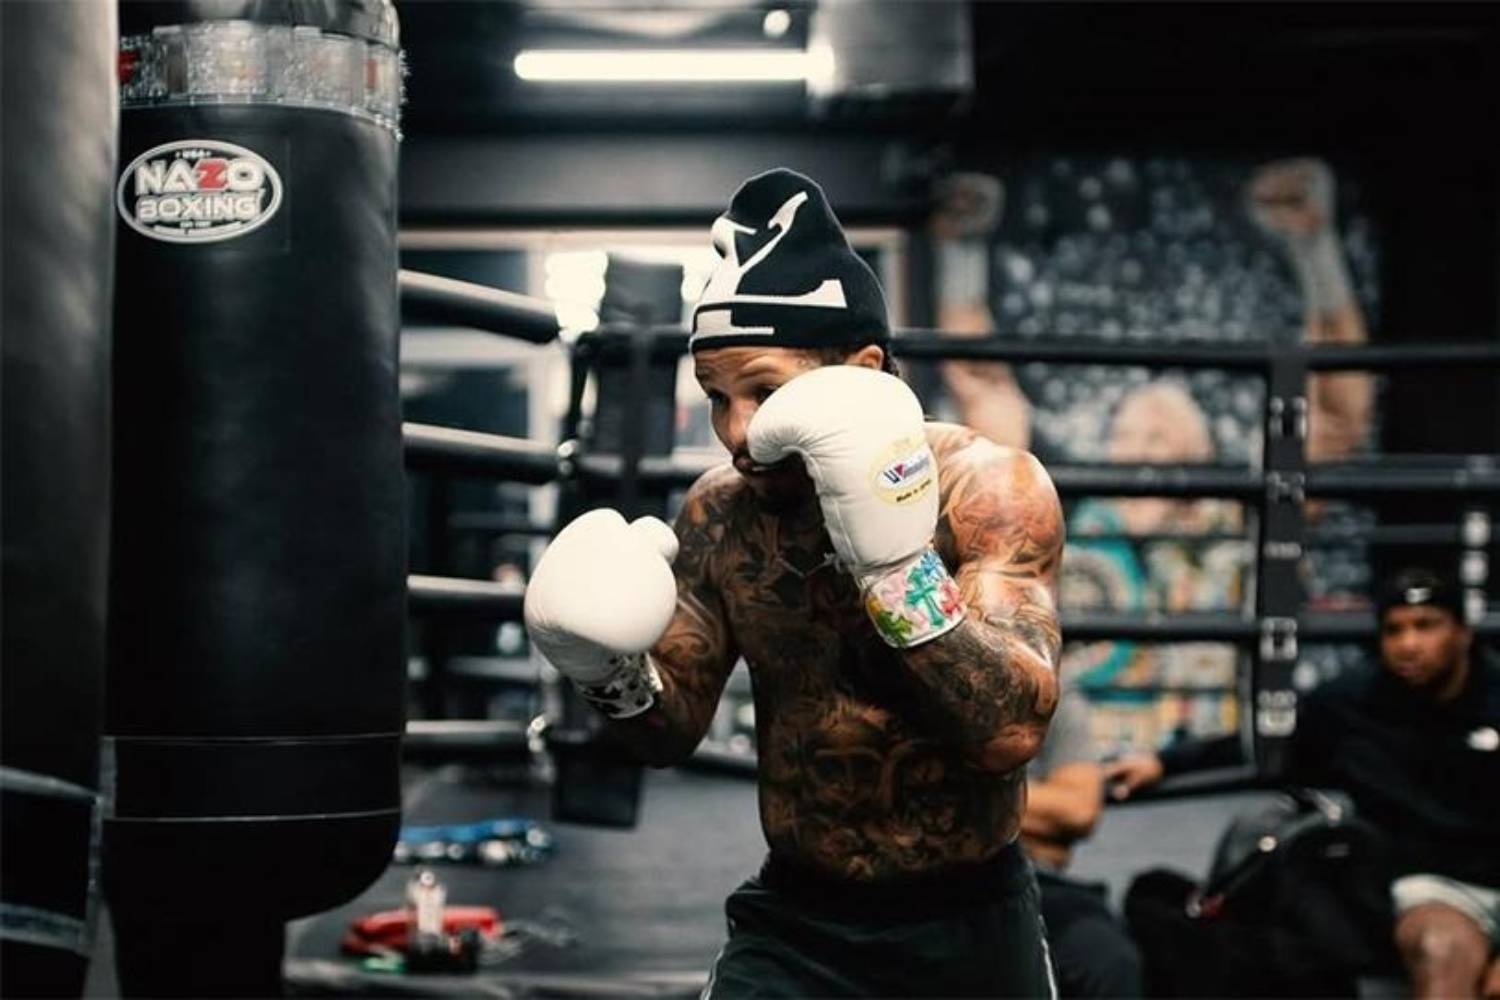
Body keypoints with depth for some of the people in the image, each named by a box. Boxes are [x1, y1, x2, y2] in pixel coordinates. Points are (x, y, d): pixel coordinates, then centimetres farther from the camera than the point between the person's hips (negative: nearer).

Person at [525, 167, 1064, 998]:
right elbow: (672, 735, 5)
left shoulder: (987, 487, -15)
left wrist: (894, 557, -36)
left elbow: (1013, 730, -25)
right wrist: (614, 674, -16)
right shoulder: (719, 514, -5)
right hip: (793, 927, 2)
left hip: (968, 928, -2)